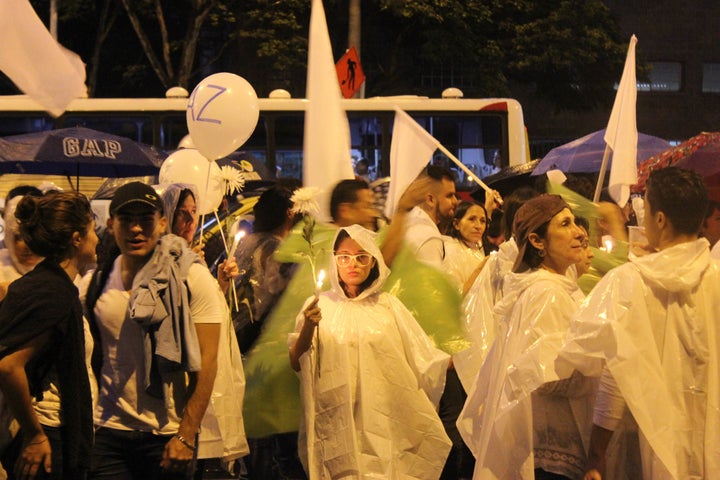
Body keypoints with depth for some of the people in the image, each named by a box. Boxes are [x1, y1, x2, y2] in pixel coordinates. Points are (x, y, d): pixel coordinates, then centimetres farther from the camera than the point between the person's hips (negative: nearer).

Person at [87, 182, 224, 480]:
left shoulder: (190, 277, -5)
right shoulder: (99, 281, 6)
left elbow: (206, 362, -9)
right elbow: (96, 357, 14)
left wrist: (186, 435, -14)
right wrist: (86, 426, 5)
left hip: (168, 435, -3)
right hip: (109, 431, 3)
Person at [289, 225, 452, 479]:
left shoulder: (388, 305, 9)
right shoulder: (319, 305, 7)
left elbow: (425, 362, 6)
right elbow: (296, 364, -1)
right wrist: (308, 327, -15)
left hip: (384, 417, 1)